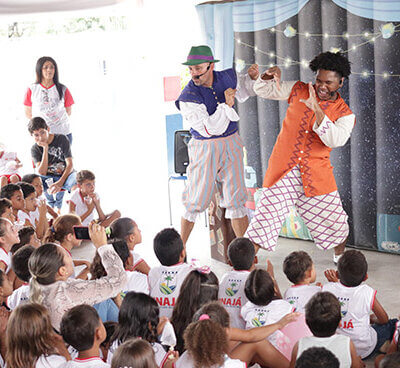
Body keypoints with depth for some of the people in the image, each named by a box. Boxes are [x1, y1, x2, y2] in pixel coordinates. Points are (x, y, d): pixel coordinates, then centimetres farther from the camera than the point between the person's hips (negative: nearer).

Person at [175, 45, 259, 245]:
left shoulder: (227, 77, -1)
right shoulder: (188, 97, -17)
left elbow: (242, 90, 24)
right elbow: (208, 129, -22)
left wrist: (252, 77, 4)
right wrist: (227, 106, -26)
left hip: (231, 145, 3)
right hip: (205, 148, -3)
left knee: (235, 199, 1)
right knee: (196, 200, 2)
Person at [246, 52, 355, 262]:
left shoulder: (345, 114, 0)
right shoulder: (299, 91, 5)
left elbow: (335, 140, -21)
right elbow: (262, 90, 13)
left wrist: (317, 110, -29)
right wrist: (269, 76, -10)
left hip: (316, 173, 0)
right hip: (283, 169, 0)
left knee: (332, 218, 7)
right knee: (267, 213, -9)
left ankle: (340, 255, 35)